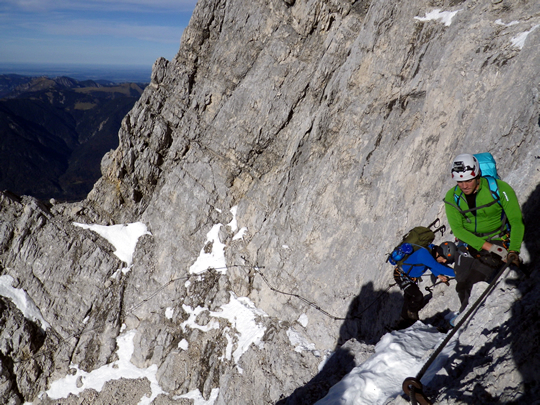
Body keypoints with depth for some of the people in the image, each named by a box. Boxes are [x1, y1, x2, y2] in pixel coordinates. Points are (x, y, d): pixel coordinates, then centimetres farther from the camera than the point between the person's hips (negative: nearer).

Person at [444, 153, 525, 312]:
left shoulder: (499, 189, -15)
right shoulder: (452, 197, -8)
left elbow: (517, 221, -13)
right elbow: (457, 228, -14)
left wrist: (513, 251, -25)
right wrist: (488, 246, -24)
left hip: (498, 241, -3)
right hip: (468, 242, 3)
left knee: (475, 283, -19)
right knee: (461, 285, -2)